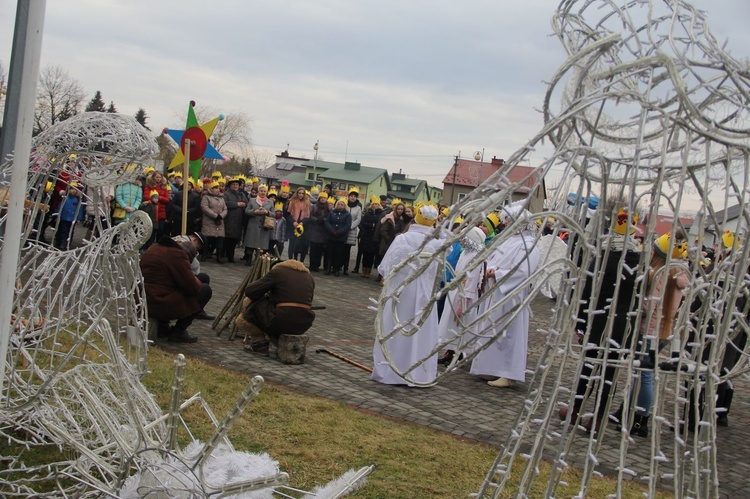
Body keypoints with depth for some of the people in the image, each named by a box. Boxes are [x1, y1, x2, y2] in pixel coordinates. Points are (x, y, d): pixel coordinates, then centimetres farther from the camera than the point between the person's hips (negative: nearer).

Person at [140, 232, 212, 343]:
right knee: (205, 290, 1)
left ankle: (162, 326, 23)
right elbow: (192, 287, -17)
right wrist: (197, 282, 6)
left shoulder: (155, 247, 14)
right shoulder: (177, 253, -16)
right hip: (161, 305, -9)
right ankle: (178, 331, 4)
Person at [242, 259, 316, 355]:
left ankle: (258, 344, 14)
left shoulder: (277, 271, 8)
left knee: (255, 305, 19)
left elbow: (249, 291, 5)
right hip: (305, 325, 6)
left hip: (283, 322, -6)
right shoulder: (309, 276, 22)